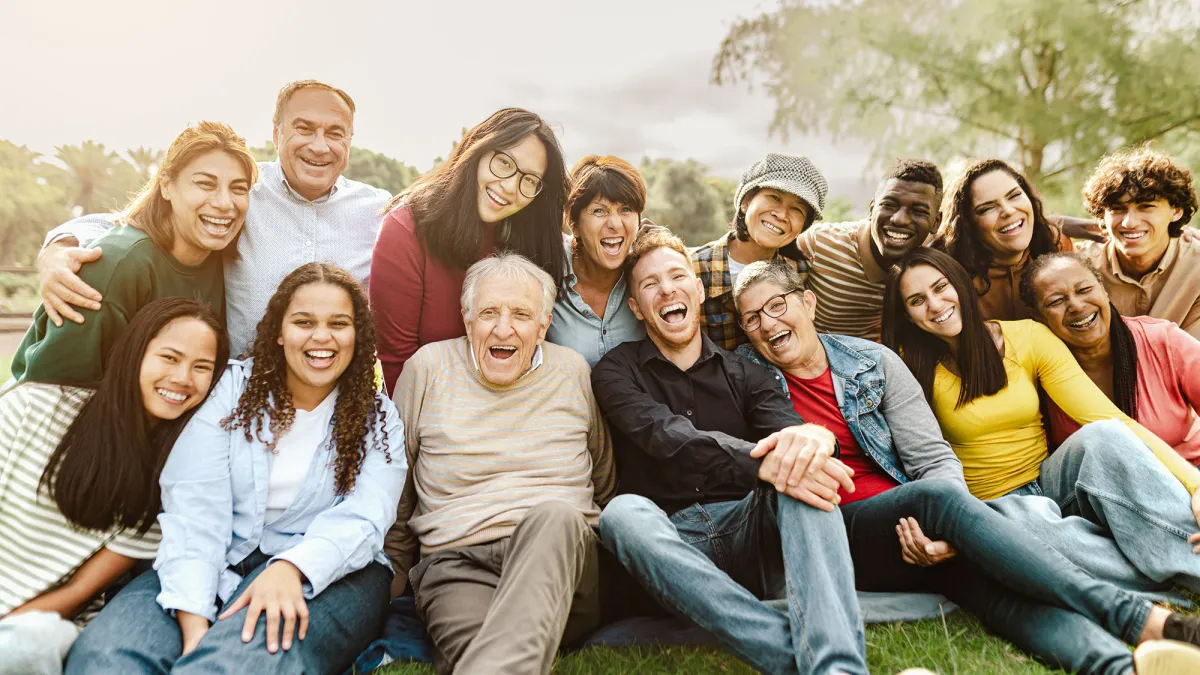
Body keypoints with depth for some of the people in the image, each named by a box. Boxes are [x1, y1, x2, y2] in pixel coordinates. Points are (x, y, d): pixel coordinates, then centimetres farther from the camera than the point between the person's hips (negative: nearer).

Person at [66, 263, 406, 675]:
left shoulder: (379, 418, 5)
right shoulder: (232, 388, 5)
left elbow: (362, 519, -9)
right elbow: (195, 508, -6)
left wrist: (291, 568, -31)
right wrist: (193, 620, -20)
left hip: (329, 572, -1)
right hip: (218, 564, 2)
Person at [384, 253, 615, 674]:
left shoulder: (574, 372, 10)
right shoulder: (427, 367, 7)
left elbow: (604, 486, 19)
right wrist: (390, 589, 14)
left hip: (561, 558, 3)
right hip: (456, 563, -2)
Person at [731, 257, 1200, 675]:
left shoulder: (874, 362, 7)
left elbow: (937, 460, 2)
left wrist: (945, 532, -20)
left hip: (911, 531, 3)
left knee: (989, 578, -31)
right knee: (936, 496, -32)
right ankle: (1140, 619, -34)